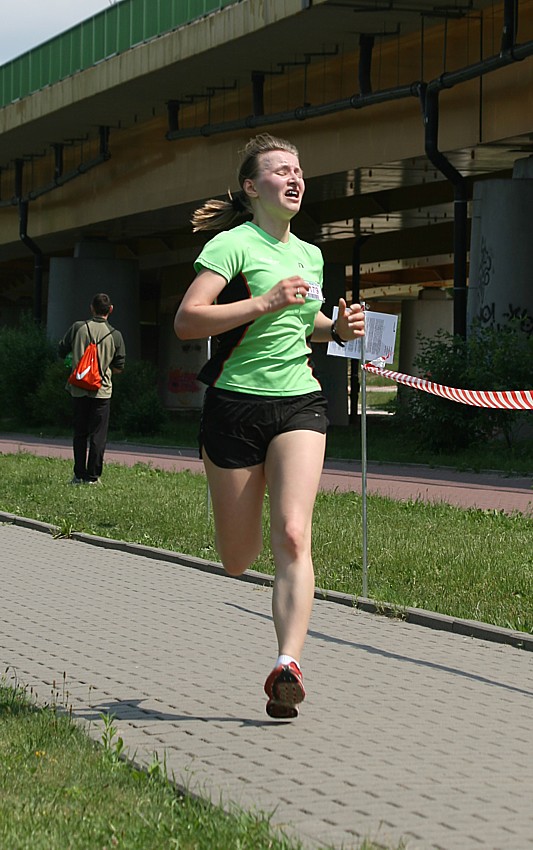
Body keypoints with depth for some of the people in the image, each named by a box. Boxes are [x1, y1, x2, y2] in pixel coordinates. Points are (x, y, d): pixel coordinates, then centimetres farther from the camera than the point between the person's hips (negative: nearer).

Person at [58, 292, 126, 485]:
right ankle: (92, 476, 2)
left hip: (78, 389, 2)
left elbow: (62, 351, 6)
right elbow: (119, 367, 2)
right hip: (102, 390, -1)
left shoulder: (78, 328, -3)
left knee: (79, 433, 11)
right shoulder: (115, 335, -4)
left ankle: (79, 475, 12)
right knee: (98, 435, 4)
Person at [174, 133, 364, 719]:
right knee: (237, 561, 4)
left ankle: (287, 665, -24)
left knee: (292, 535, -18)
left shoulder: (311, 255, 14)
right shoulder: (232, 244, -7)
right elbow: (186, 320, -18)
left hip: (299, 403, 4)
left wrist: (336, 329, 10)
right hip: (235, 404, -3)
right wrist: (266, 302, -23)